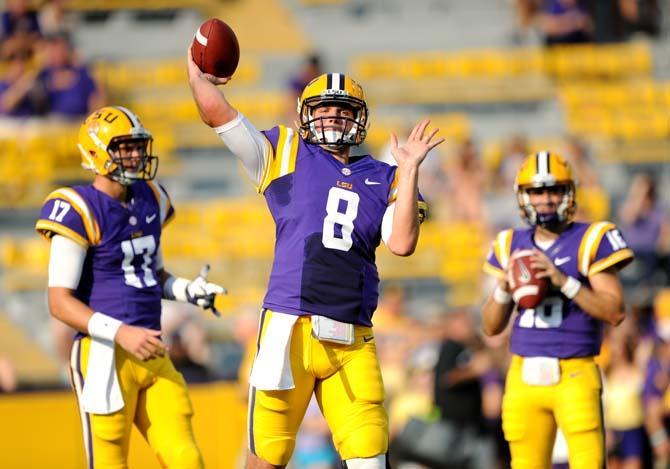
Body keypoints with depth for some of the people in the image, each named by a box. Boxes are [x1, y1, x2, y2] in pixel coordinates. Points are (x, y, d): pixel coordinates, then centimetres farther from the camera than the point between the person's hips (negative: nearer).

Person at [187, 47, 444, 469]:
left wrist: (409, 171, 0)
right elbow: (216, 110, 3)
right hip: (290, 331, -2)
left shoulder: (383, 180, 16)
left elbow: (402, 243, 0)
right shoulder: (285, 155, 9)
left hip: (352, 342, 2)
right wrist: (198, 74, 20)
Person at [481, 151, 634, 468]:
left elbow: (615, 312, -8)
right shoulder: (512, 246, 12)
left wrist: (564, 281, -17)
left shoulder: (589, 241, -1)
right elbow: (491, 327, 14)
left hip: (574, 376, -4)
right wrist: (503, 289, -5)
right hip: (524, 378, 4)